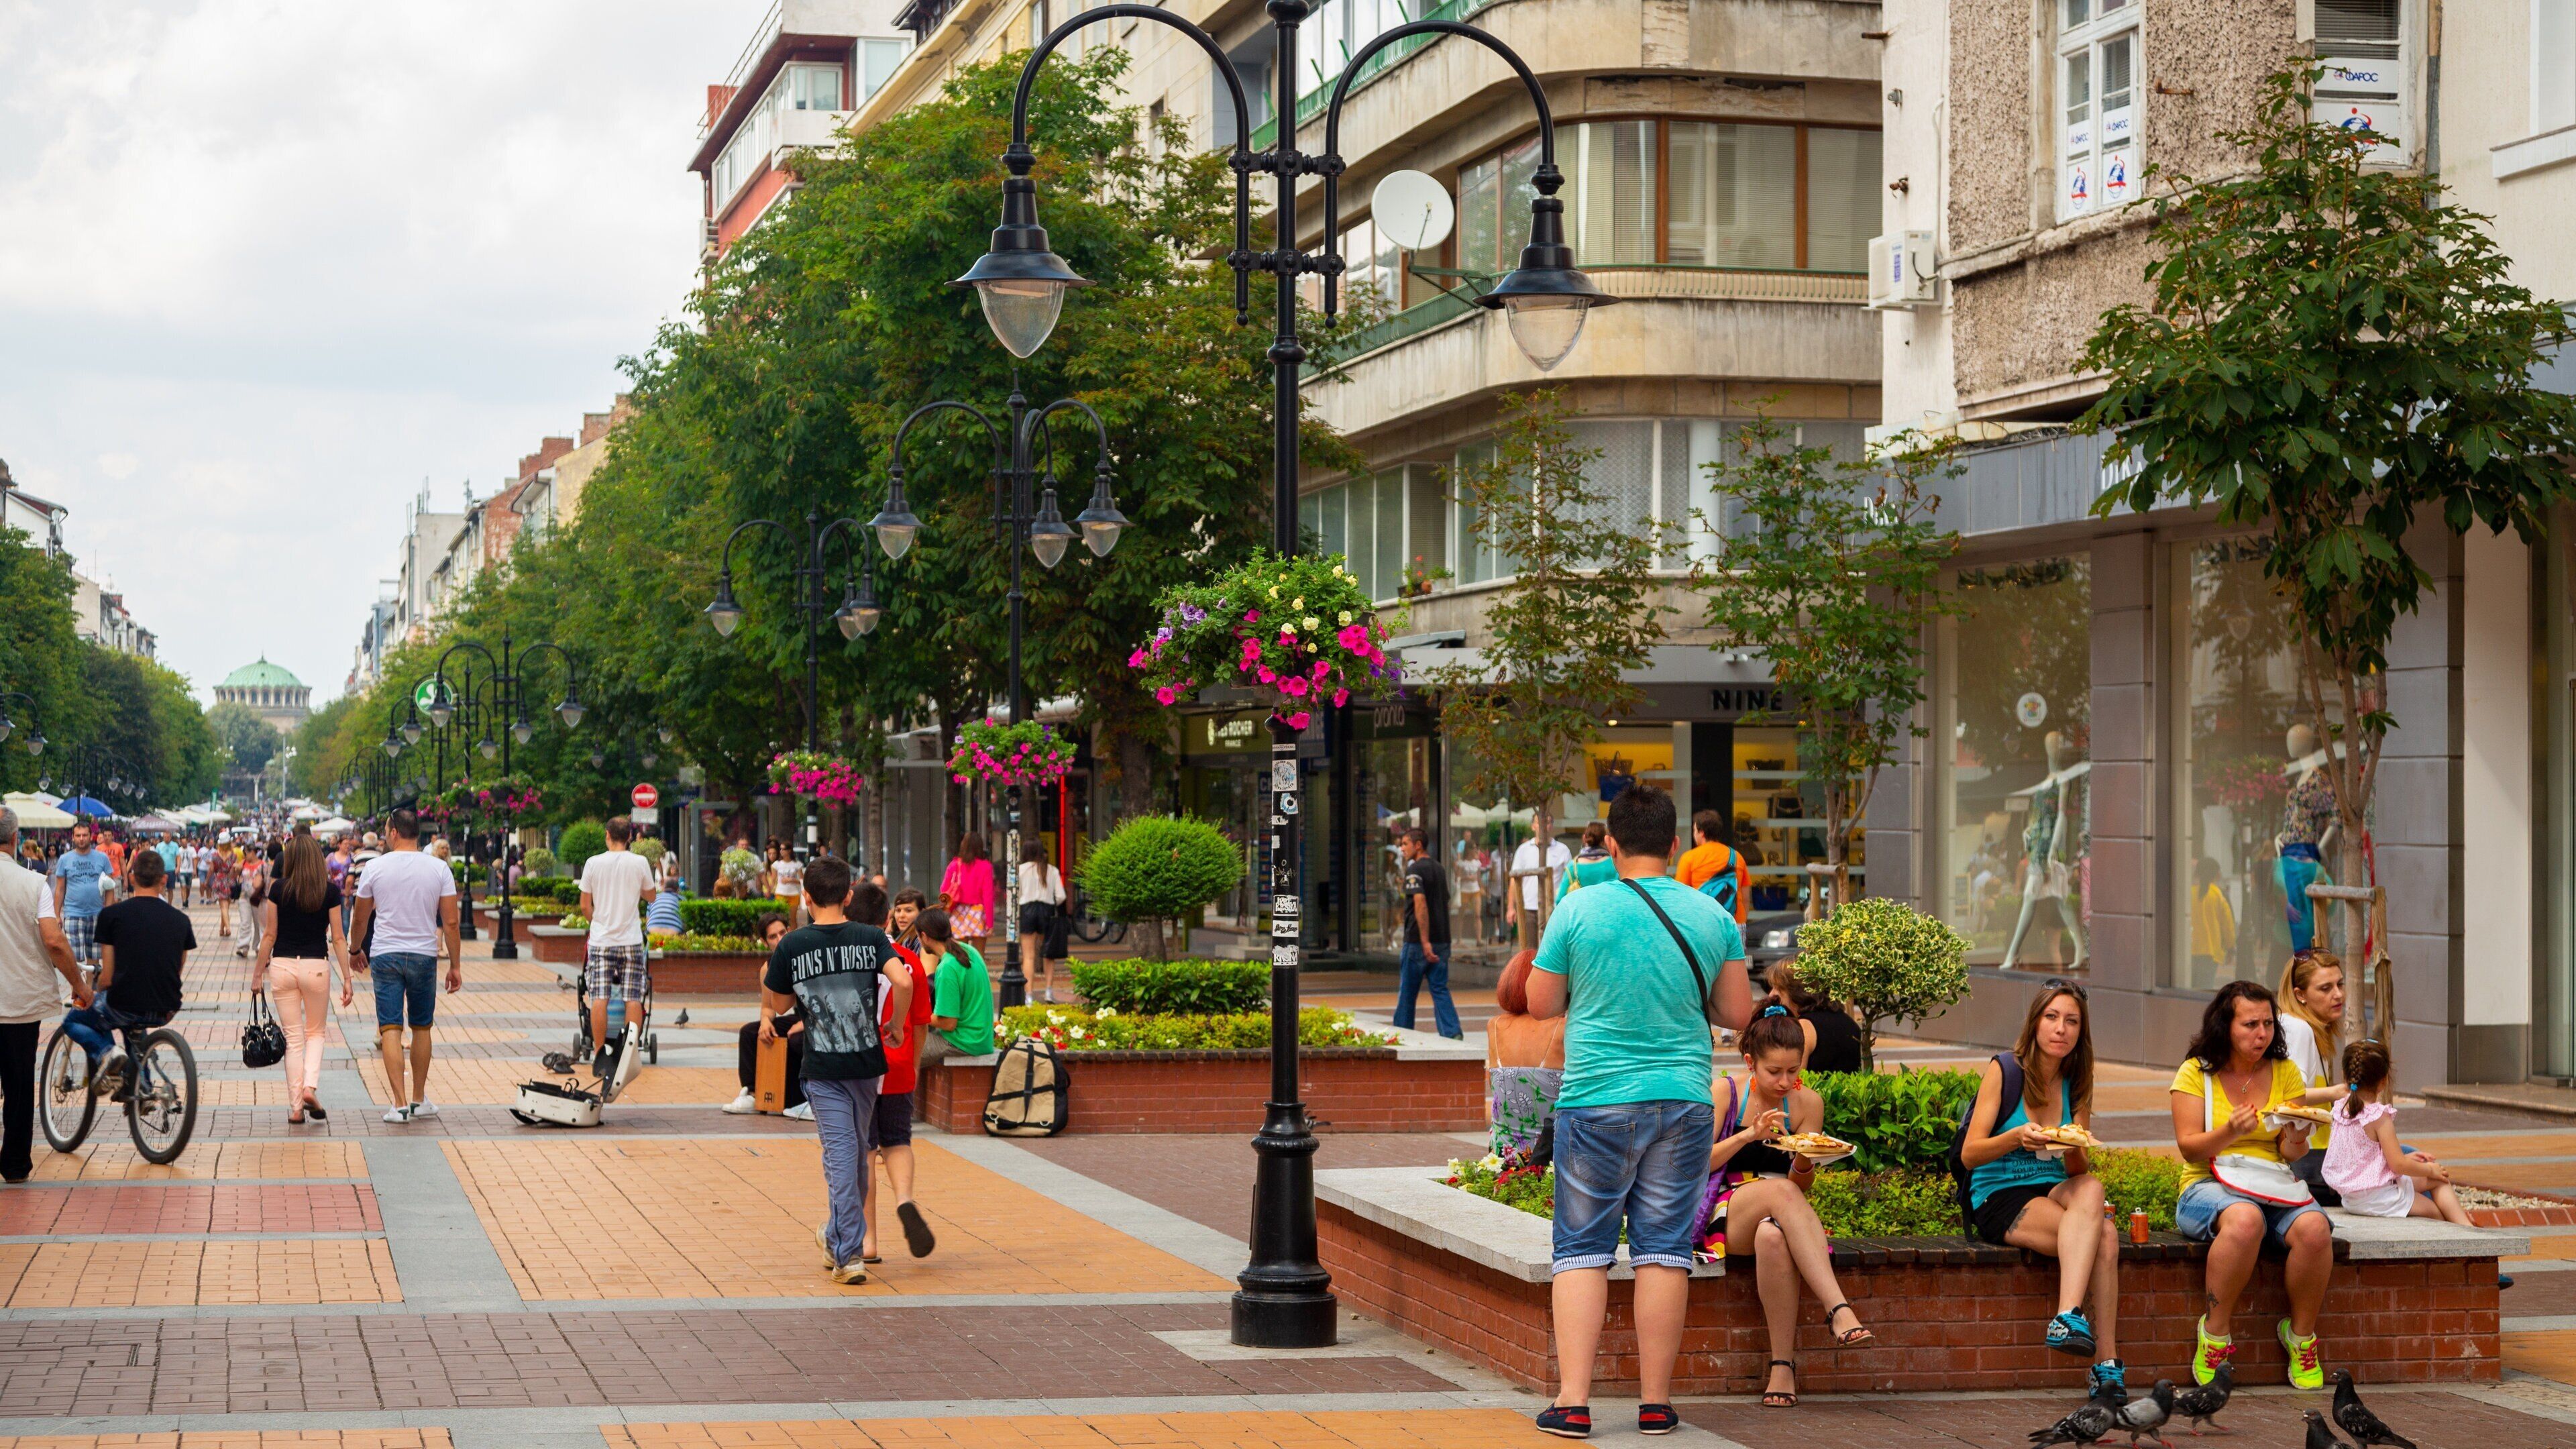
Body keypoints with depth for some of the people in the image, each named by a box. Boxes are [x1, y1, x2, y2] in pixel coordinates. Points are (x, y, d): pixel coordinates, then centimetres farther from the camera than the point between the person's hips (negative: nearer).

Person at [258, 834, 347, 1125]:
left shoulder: (279, 890, -3)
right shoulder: (330, 892, -4)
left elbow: (270, 935, 0)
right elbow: (337, 938, -3)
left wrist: (259, 971, 10)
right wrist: (346, 978, 1)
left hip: (282, 966, 0)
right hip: (317, 966, 0)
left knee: (293, 1038, 7)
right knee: (315, 1032, 17)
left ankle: (295, 1106, 7)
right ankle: (310, 1087, -5)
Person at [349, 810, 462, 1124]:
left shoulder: (375, 868, -4)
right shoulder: (439, 869, -2)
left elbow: (360, 919, 7)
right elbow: (450, 923, -2)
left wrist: (356, 951, 24)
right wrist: (455, 965, 5)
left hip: (386, 956, -1)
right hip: (424, 956, 1)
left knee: (390, 1028, -2)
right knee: (421, 1028, 15)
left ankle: (400, 1104, -11)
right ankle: (419, 1100, 23)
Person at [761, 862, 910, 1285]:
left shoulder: (792, 946, -5)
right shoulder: (871, 938, -3)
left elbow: (776, 1005, 3)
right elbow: (904, 982, -16)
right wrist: (896, 1025, -2)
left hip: (823, 1067, -2)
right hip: (867, 1062, 2)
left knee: (840, 1154, -2)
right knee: (857, 1151, 18)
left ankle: (847, 1254, -9)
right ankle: (838, 1236, 35)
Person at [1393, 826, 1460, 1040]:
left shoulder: (1415, 870, -11)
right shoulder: (1439, 869, 14)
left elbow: (1420, 904, -23)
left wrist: (1425, 942, -26)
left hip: (1418, 941, -7)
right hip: (1442, 940, 7)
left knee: (1407, 992, 6)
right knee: (1440, 990, 4)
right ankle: (1453, 1033, -11)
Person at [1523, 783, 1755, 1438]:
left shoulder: (1580, 910, -5)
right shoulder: (1711, 916, 2)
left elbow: (1541, 1004, 2)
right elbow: (1738, 1012, 7)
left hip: (1597, 1102, -2)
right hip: (1683, 1100, 2)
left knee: (1582, 1250, 4)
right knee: (1664, 1249, 6)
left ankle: (1573, 1401, -2)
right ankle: (1656, 1402, 7)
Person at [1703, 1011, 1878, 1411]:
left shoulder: (1807, 1103, 6)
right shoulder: (1725, 1094, 1)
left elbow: (1802, 1185, 6)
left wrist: (1804, 1161, -18)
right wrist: (1748, 1135, -18)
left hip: (1778, 1217, 2)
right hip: (1724, 1218, -2)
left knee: (1773, 1236, -39)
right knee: (1780, 1190, -37)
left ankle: (1783, 1365, -37)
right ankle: (1840, 1311, -47)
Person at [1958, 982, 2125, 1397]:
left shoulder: (2076, 1084, 12)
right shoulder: (2004, 1071, -2)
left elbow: (2079, 1171, 9)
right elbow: (1970, 1154, -7)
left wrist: (2075, 1150, -15)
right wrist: (2016, 1138, -25)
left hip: (2053, 1192, 4)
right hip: (1999, 1198, -4)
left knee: (2091, 1188, -33)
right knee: (2103, 1238, -30)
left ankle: (2069, 1317, -40)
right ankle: (2107, 1360, -36)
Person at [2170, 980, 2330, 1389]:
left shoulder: (2286, 1072, 11)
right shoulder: (2197, 1072, 2)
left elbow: (2293, 1155, 8)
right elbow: (2189, 1147, -5)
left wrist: (2295, 1140, -16)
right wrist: (2229, 1133, -23)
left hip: (2275, 1185, 3)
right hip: (2209, 1186, -3)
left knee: (2314, 1228, -31)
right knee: (2245, 1219, -39)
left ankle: (2301, 1333, -9)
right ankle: (2216, 1331, -24)